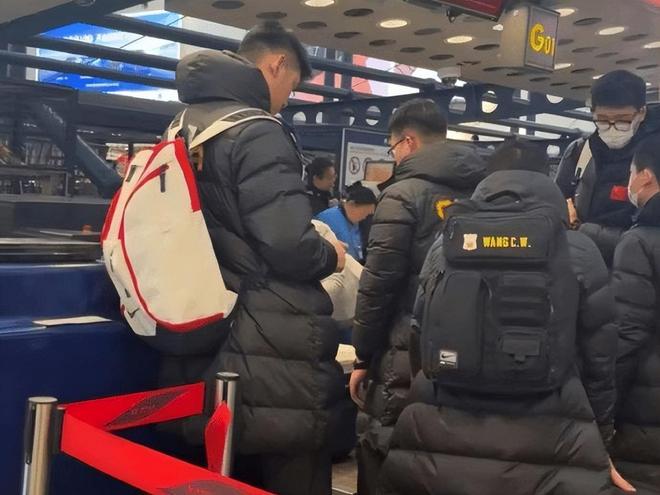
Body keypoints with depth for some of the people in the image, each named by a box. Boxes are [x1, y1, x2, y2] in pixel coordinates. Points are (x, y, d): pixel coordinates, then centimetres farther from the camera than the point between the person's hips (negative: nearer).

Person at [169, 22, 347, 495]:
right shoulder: (257, 133, -14)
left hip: (208, 340, 9)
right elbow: (288, 246, -22)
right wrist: (332, 256, 0)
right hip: (275, 352, -9)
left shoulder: (183, 129, 13)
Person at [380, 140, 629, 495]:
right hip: (548, 438, -1)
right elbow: (598, 354, 5)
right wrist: (601, 437, 17)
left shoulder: (447, 245, 7)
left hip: (444, 428, 2)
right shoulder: (578, 252, 2)